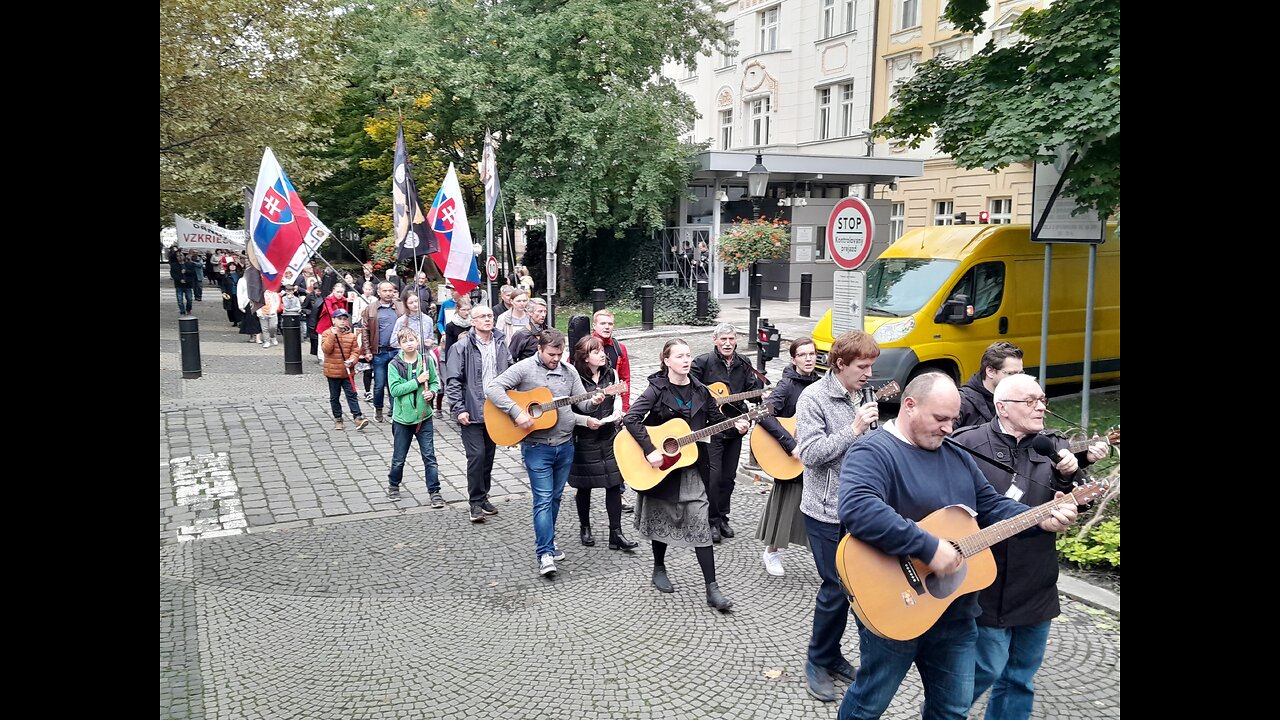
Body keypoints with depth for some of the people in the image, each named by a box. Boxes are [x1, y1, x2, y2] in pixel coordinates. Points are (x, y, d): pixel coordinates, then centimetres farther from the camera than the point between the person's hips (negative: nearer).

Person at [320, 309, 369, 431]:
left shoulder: (351, 335, 2)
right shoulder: (327, 334, -2)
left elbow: (356, 351, 1)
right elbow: (326, 349, -15)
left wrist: (352, 360, -18)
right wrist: (332, 335, -23)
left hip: (347, 372, 1)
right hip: (332, 371, -1)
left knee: (351, 394, -3)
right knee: (334, 397, 10)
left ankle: (357, 418, -6)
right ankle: (337, 419, 21)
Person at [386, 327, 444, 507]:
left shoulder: (427, 360, -1)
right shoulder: (395, 365, -8)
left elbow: (435, 382, 10)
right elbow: (394, 389, -16)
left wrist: (431, 392, -11)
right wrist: (417, 381, -19)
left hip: (424, 416, 1)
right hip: (402, 418, -1)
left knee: (429, 456, 2)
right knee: (399, 458, 13)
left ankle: (434, 491, 9)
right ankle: (393, 485, 37)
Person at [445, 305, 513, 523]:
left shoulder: (500, 345, 7)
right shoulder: (462, 347, -8)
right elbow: (453, 380, -9)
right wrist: (458, 409, -13)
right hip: (472, 412, -5)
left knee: (489, 455, 12)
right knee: (476, 455, -8)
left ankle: (483, 497, 26)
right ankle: (476, 502, 5)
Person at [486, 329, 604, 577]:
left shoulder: (569, 371, 8)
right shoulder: (524, 368, -8)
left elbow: (582, 403, 9)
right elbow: (492, 388, -17)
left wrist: (593, 402, -14)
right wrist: (517, 412, -24)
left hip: (565, 445, 5)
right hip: (536, 446, -5)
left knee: (555, 497, 15)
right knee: (543, 499, -7)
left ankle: (547, 543, 31)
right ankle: (545, 554, -3)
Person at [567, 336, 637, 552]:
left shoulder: (611, 374, 3)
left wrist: (617, 413, -1)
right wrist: (585, 420, -21)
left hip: (609, 436, 4)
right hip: (584, 439, -4)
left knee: (614, 484, 0)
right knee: (584, 485, 9)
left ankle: (616, 534, 5)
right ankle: (585, 528, 29)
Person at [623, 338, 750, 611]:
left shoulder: (700, 391, 2)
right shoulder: (657, 389, -11)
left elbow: (717, 420, 11)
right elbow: (631, 419, -21)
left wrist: (736, 426, -9)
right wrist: (650, 451, -27)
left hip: (691, 465, 3)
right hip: (660, 466, -2)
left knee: (700, 523, -4)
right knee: (661, 519, 13)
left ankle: (712, 589, -3)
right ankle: (659, 569, 38)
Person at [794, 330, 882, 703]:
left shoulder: (861, 396, 9)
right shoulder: (814, 398, -12)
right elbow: (809, 453, -21)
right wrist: (854, 429, -23)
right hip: (828, 512, -7)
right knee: (837, 588, -3)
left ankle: (831, 654, 29)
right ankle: (818, 662, 16)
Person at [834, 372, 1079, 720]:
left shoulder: (957, 457, 10)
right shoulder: (873, 453, -20)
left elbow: (992, 506, 16)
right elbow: (856, 509, -38)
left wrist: (1041, 520, -2)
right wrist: (929, 548, -35)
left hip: (956, 613, 8)